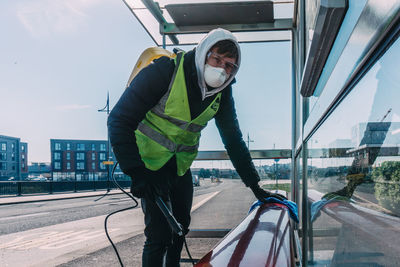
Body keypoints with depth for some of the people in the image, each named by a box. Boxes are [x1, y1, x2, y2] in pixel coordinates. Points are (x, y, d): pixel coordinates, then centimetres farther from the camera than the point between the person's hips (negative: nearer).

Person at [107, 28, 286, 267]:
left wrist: (255, 187, 0)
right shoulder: (166, 71, -24)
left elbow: (233, 139, 3)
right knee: (160, 234, -12)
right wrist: (137, 173, -30)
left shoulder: (222, 92, -6)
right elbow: (119, 120, -23)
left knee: (180, 227, 16)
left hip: (181, 164, 6)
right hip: (149, 160, -6)